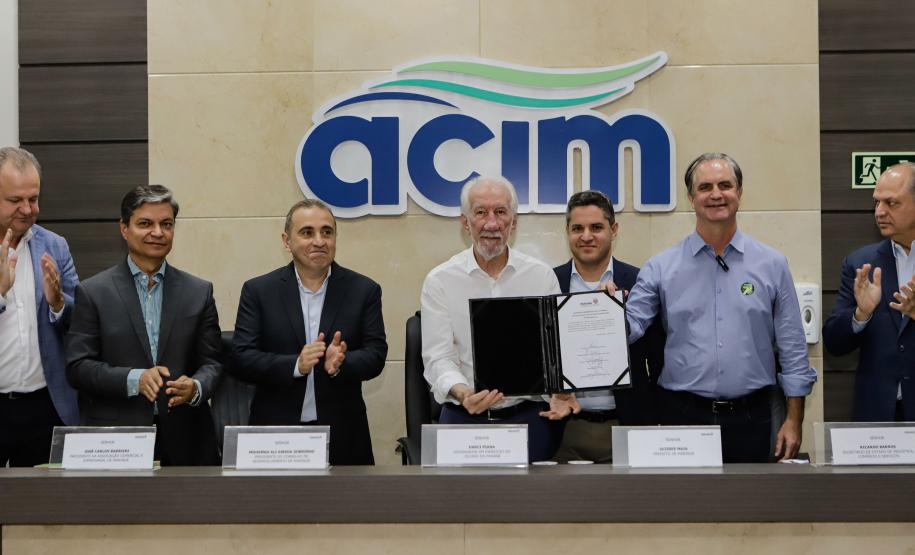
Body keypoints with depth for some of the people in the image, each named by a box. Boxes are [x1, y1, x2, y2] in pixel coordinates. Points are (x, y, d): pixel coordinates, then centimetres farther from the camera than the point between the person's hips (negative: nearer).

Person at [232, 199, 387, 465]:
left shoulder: (364, 290, 4)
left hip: (343, 436, 1)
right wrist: (295, 365, -20)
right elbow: (241, 358, -5)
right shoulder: (258, 291, 2)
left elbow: (376, 354, -1)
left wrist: (340, 365, -22)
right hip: (275, 434, -1)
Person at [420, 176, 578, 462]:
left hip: (531, 417, 1)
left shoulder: (542, 276, 4)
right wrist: (462, 393, -26)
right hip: (464, 418, -1)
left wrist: (559, 391, -16)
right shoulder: (440, 281, 0)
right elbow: (438, 358, -6)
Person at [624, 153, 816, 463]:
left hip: (750, 417, 1)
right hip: (683, 414, -1)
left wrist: (794, 420, 2)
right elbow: (628, 327, -4)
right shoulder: (661, 268, 3)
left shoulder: (772, 265, 4)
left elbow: (792, 349, 5)